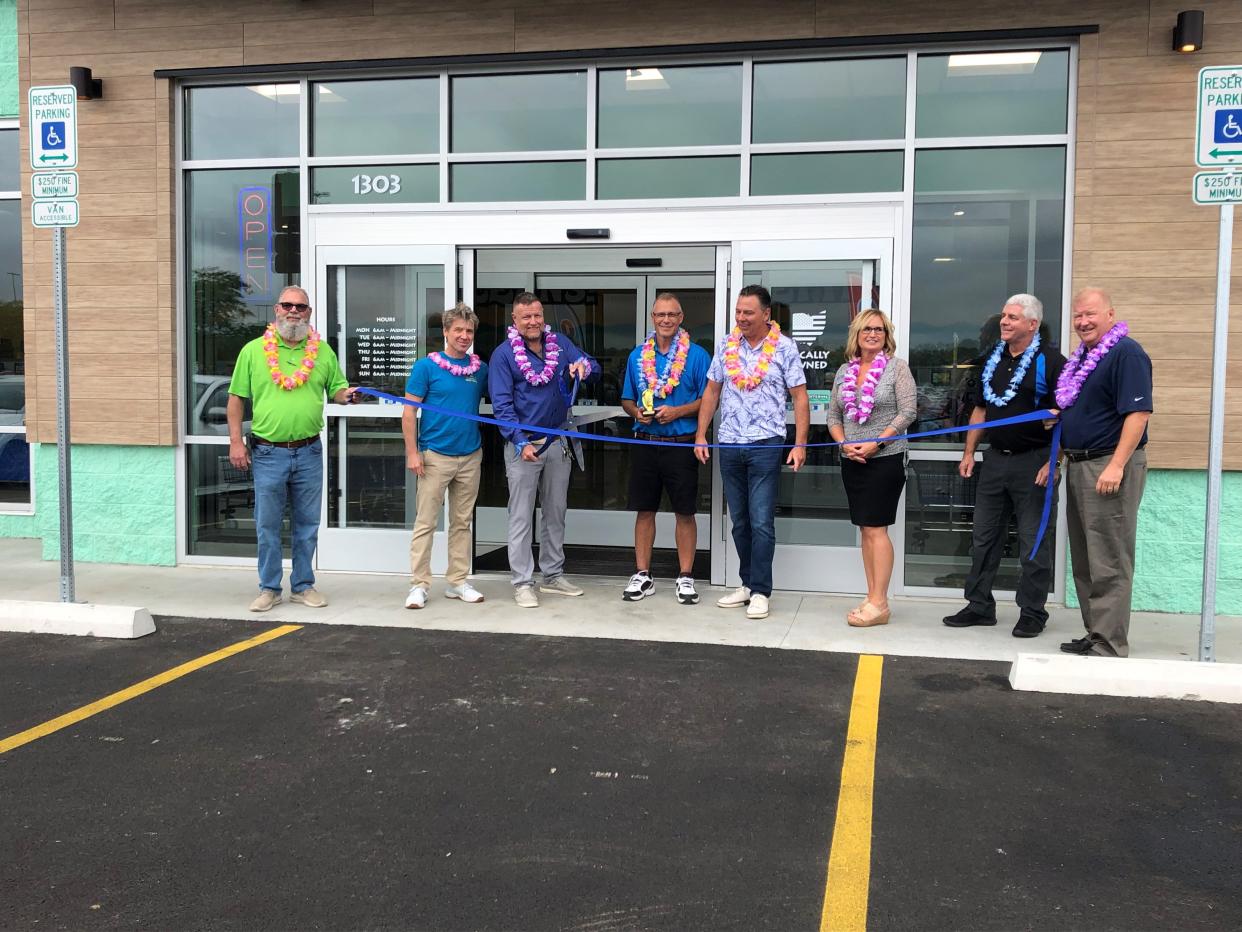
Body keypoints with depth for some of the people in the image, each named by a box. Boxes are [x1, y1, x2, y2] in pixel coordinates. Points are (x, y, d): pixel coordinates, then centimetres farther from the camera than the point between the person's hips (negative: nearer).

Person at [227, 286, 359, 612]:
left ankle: (303, 585, 23)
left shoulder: (322, 351, 6)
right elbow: (236, 399, 3)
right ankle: (269, 588, 18)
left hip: (308, 453, 2)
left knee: (306, 524, 10)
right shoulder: (253, 351, 2)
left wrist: (346, 395, -14)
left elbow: (336, 389, 10)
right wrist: (236, 441, -3)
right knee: (267, 525, 5)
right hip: (268, 453, -1)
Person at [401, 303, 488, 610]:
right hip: (435, 456, -4)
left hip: (470, 457, 4)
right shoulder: (426, 366, -4)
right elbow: (409, 412, -4)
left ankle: (458, 581, 21)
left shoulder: (480, 369, 6)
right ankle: (419, 584, 6)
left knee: (462, 522, 11)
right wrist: (412, 453, -10)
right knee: (425, 522, -1)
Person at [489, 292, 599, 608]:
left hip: (559, 442, 5)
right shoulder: (503, 354, -7)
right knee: (521, 517, -1)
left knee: (555, 512, 14)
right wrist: (521, 442, -23)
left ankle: (552, 576, 26)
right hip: (523, 443, -5)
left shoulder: (560, 343, 5)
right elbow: (502, 405, -12)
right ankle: (522, 583, 6)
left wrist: (585, 367, -19)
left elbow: (593, 370, 6)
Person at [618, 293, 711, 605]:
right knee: (644, 510, 8)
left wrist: (677, 411, -16)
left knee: (685, 512, 3)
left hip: (681, 444, -3)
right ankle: (643, 575, 17)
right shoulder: (638, 355, 10)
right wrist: (636, 411, -7)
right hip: (645, 442, 3)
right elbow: (627, 399, 15)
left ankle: (686, 577, 13)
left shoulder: (697, 355, -1)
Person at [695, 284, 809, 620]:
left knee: (761, 522, -5)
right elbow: (712, 391, 12)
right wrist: (700, 435, 6)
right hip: (729, 444, 4)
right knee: (739, 521, 12)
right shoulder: (725, 345, 8)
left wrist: (800, 444, -10)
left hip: (766, 444, -4)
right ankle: (747, 582, 23)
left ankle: (760, 591, 2)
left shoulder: (784, 347, -3)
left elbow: (800, 397, -3)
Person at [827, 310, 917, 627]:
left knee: (875, 529, -8)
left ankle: (879, 604, -4)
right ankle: (873, 599, 13)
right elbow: (833, 416, 13)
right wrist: (844, 444, -5)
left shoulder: (897, 367, -2)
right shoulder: (844, 371, 12)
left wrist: (875, 443, -15)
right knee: (865, 530, 8)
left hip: (885, 459, -5)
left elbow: (907, 412, -9)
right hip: (852, 460, 5)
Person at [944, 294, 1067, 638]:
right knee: (984, 537, 11)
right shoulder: (993, 358, 12)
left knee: (1034, 542, 1)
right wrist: (969, 452, 12)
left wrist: (1053, 462, -19)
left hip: (1033, 461, -7)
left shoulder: (1050, 361, -9)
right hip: (995, 458, 7)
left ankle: (1032, 612, 12)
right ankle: (980, 605, 21)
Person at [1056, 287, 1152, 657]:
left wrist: (1116, 466, -25)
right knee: (1085, 560, 14)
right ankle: (1095, 634, 23)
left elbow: (1138, 413, -20)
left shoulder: (1126, 353, -12)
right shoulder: (1082, 356, 16)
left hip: (1109, 467, -10)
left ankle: (1110, 645, -1)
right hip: (1078, 465, 10)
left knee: (1109, 562, -6)